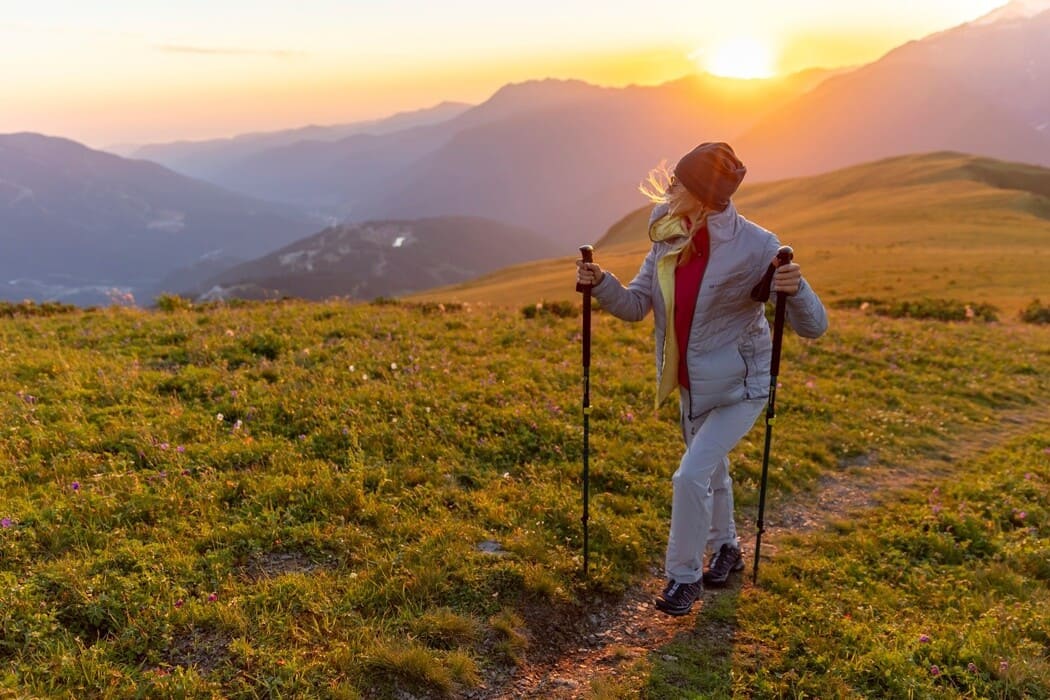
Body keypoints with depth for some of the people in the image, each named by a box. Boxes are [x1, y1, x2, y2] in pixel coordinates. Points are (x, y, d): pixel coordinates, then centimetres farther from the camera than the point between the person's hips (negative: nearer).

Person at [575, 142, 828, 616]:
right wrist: (601, 284, -22)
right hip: (691, 384, 6)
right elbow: (636, 305, -3)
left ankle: (683, 576, 8)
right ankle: (725, 548, 48)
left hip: (739, 386, -6)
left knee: (692, 475, -15)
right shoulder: (668, 237, -8)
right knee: (711, 471, 23)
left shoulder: (754, 247, -25)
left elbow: (813, 327, -24)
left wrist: (795, 289, -44)